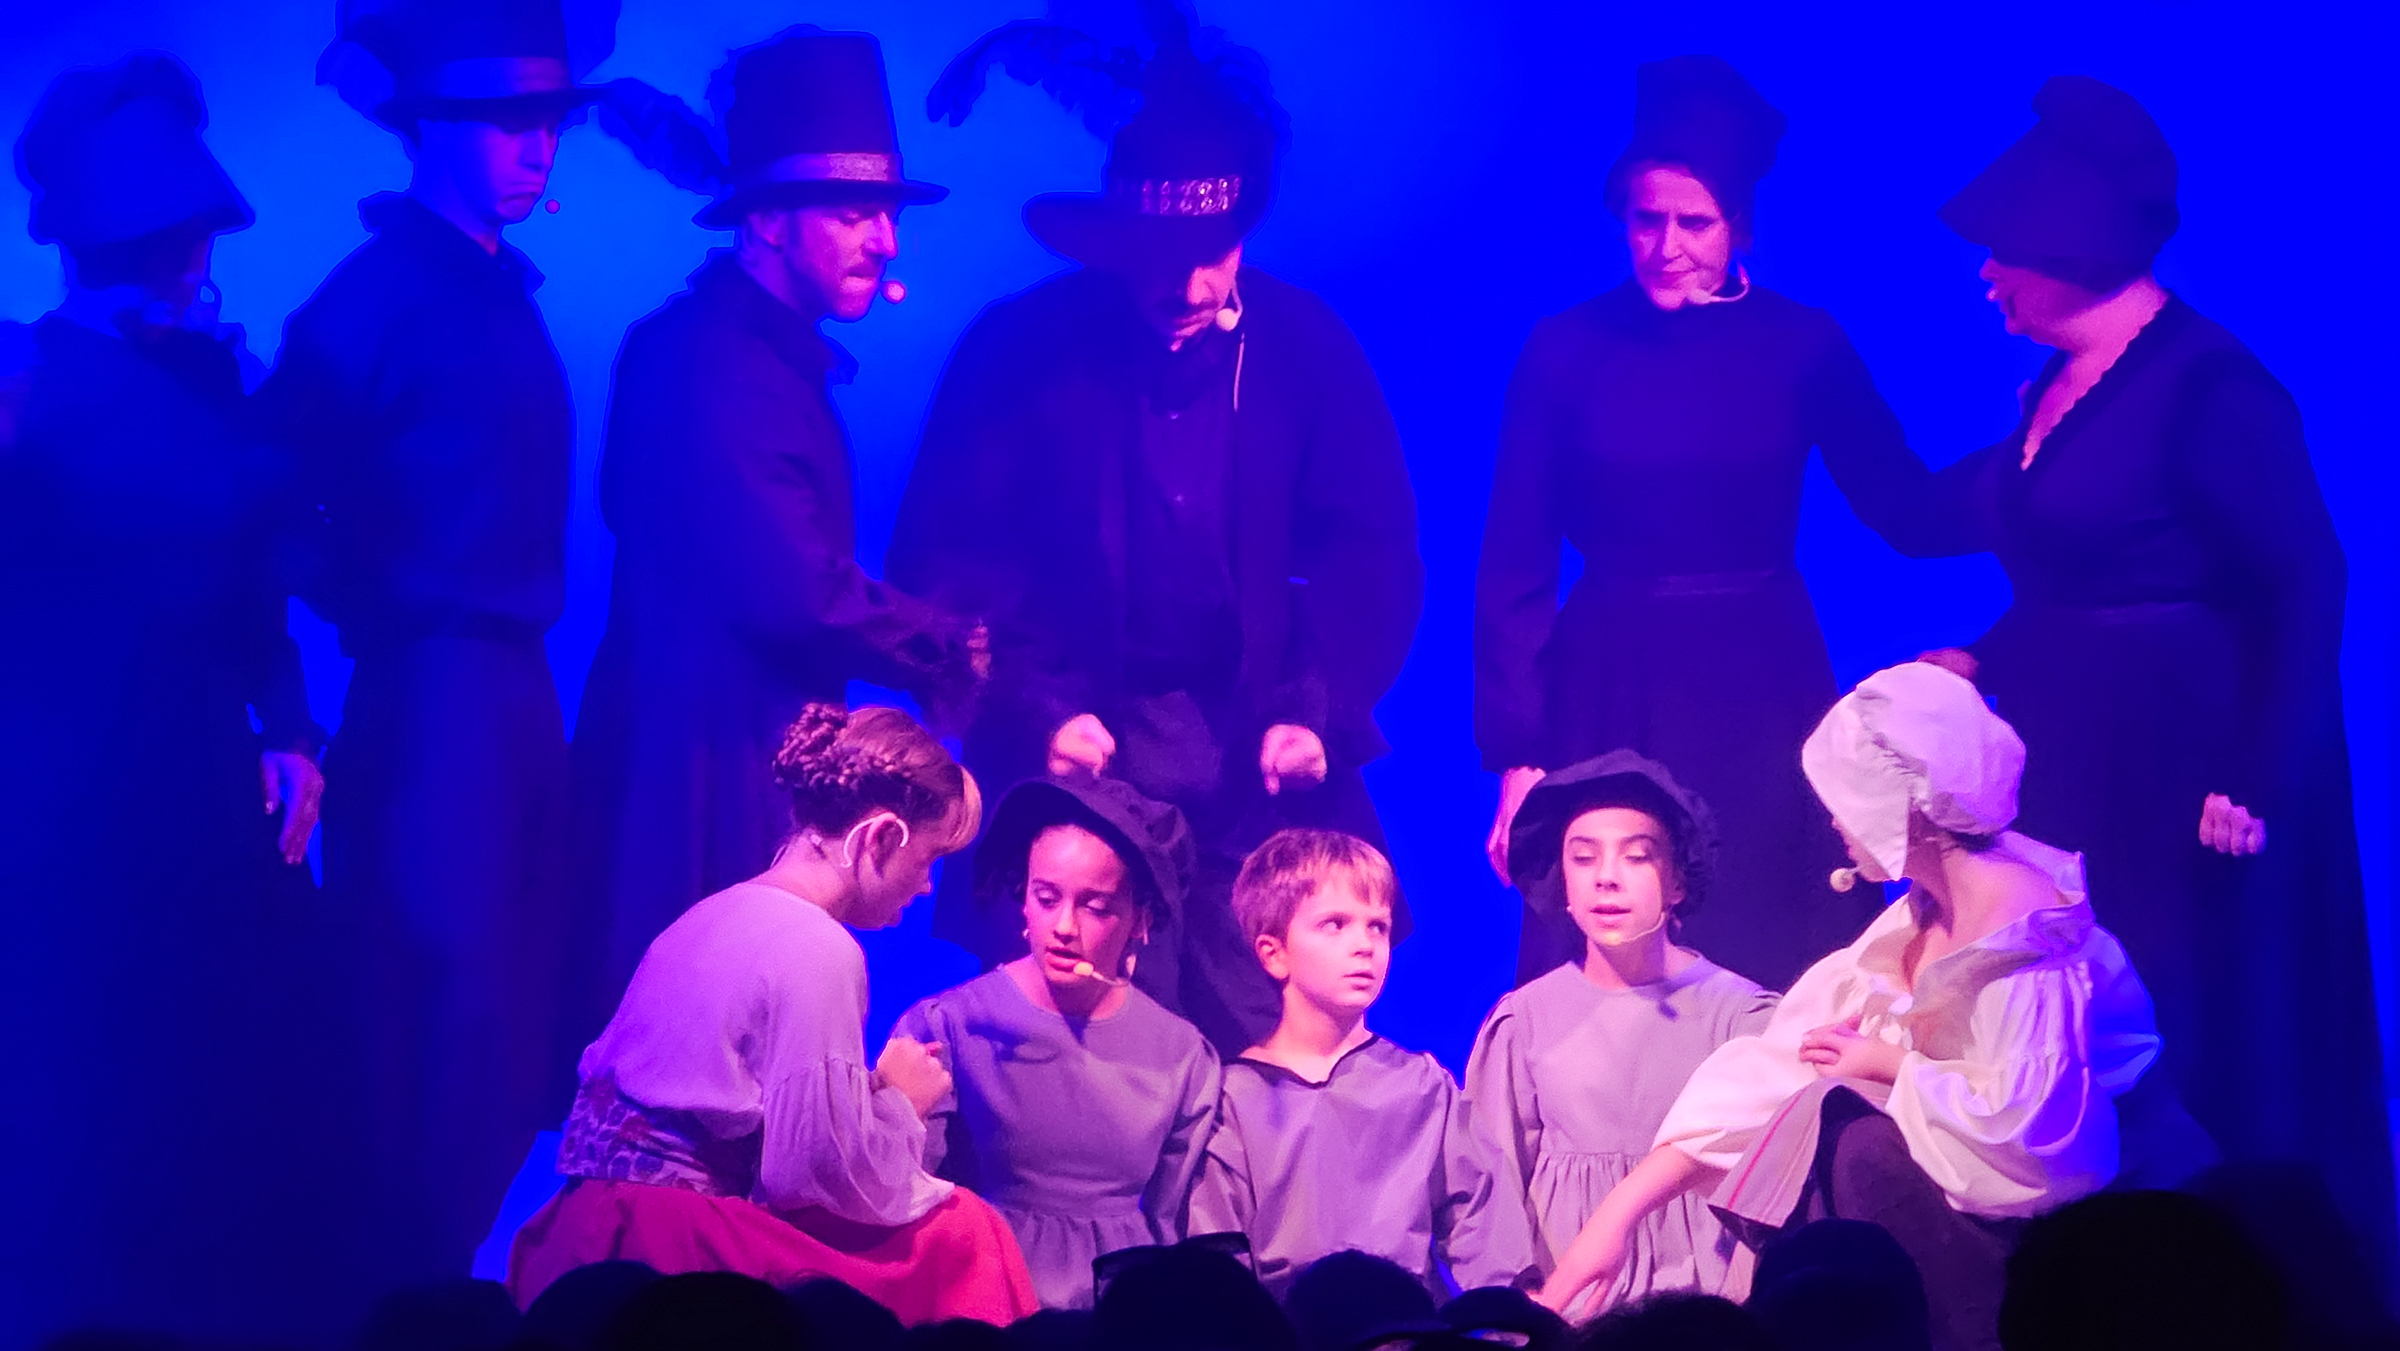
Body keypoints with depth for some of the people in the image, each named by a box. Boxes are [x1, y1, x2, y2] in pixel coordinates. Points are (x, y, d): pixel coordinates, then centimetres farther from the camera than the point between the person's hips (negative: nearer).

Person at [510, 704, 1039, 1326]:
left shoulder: (718, 913, 16)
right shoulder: (817, 950, -13)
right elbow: (837, 1177, -15)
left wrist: (875, 1094, 12)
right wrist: (899, 1103, 4)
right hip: (674, 1252, -9)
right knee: (961, 1238, -5)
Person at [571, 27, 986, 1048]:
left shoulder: (766, 353, 14)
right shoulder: (714, 362, -18)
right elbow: (796, 592, -24)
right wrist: (952, 655, -11)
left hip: (754, 776, 10)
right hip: (710, 783, -10)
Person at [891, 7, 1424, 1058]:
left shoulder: (1304, 348, 4)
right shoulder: (1022, 349, -1)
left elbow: (1371, 556, 5)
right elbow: (948, 558, -1)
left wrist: (1314, 712, -9)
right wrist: (1038, 711, -13)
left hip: (1258, 774, 1)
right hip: (1078, 765, -1)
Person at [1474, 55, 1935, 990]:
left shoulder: (1805, 345, 1)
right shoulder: (1566, 351, -2)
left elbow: (1907, 512, 2)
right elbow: (1514, 570, -2)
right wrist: (1518, 755, -7)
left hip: (1764, 694, 1)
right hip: (1610, 700, -1)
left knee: (1777, 986, 3)